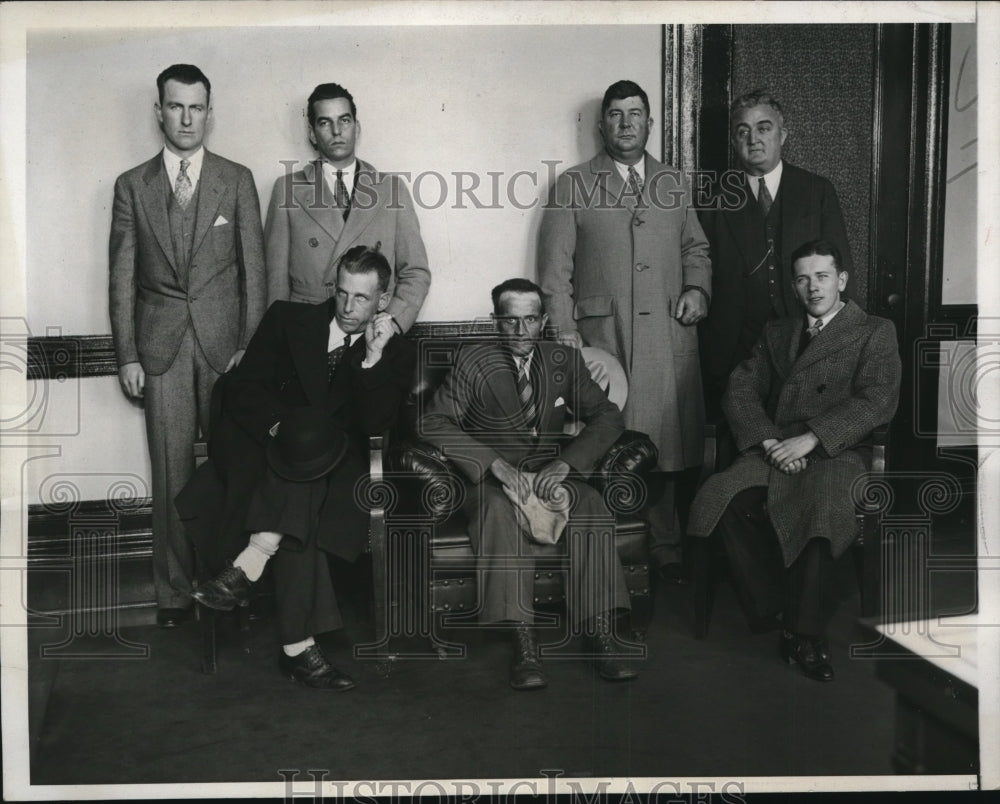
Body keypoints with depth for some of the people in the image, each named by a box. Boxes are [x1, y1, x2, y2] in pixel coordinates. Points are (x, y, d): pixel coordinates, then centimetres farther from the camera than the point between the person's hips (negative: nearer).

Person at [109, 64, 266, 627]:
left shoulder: (237, 180, 6)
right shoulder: (133, 185, 8)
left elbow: (254, 267, 3)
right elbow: (123, 277, 8)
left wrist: (251, 344, -4)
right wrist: (128, 356, 2)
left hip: (224, 342, -1)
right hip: (162, 348, 1)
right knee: (171, 472, 3)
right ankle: (175, 590, 14)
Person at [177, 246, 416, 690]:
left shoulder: (398, 353, 8)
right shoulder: (287, 319, 8)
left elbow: (373, 423, -7)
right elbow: (240, 390, 1)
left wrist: (373, 358, -18)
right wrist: (280, 426, -18)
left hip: (333, 467, 1)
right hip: (258, 450, 0)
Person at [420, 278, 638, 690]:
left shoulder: (563, 360, 9)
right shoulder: (473, 362, 0)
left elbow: (608, 417, 5)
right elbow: (433, 423, -9)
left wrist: (565, 463, -13)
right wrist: (495, 463, -21)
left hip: (550, 473, 3)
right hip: (490, 478, -2)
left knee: (592, 511, -28)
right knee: (501, 513, -36)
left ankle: (601, 634, -26)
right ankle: (523, 643, -37)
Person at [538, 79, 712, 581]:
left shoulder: (673, 184, 20)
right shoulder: (571, 187, 8)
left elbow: (696, 247, 25)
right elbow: (556, 268, 3)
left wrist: (697, 289, 5)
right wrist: (564, 332, -6)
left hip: (670, 336, 3)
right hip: (603, 337, -3)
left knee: (668, 444, 2)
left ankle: (667, 549, 14)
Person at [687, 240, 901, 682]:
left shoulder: (875, 333, 12)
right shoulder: (776, 333, 24)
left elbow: (878, 400, -5)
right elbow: (739, 392, 11)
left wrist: (809, 438, -16)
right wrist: (769, 441, -9)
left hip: (835, 453, -3)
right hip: (772, 453, 3)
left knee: (817, 502, -38)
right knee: (725, 499, -30)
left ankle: (807, 633, -20)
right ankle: (777, 614, -16)